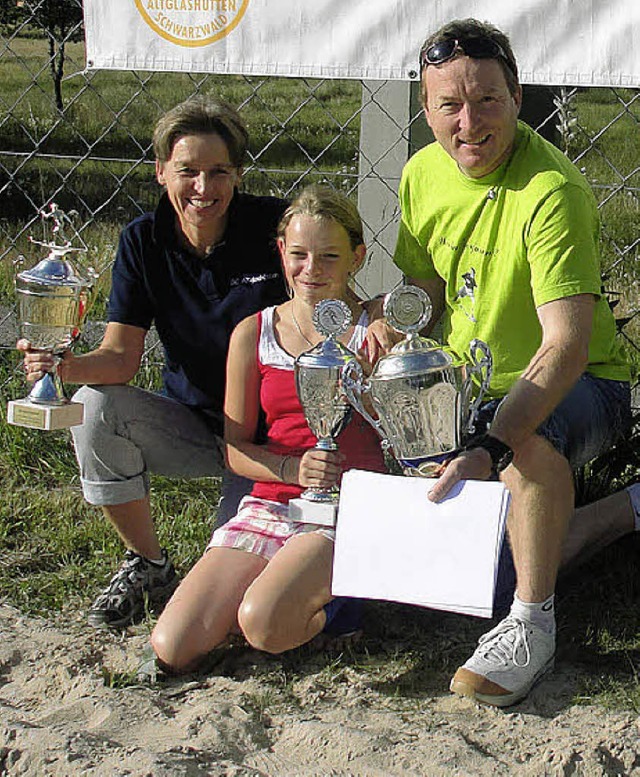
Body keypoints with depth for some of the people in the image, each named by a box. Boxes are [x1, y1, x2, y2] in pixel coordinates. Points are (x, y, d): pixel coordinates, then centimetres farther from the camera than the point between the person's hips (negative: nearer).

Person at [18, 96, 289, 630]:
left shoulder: (276, 225, -15)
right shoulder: (145, 241, -6)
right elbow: (121, 356, -12)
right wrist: (68, 366, -34)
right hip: (192, 423, 3)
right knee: (95, 409, -27)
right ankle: (147, 565, -5)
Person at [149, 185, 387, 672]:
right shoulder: (253, 334, 8)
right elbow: (235, 448, 10)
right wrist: (294, 468, -9)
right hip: (270, 502, 4)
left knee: (263, 625, -31)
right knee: (172, 650, -12)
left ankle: (325, 604, 2)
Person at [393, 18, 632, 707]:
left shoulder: (552, 192, -27)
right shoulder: (423, 174, -2)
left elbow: (567, 345, -34)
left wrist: (492, 445, -45)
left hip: (578, 385, -7)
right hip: (474, 385, 8)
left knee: (531, 437, -40)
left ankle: (531, 624, -21)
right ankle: (623, 510, 17)